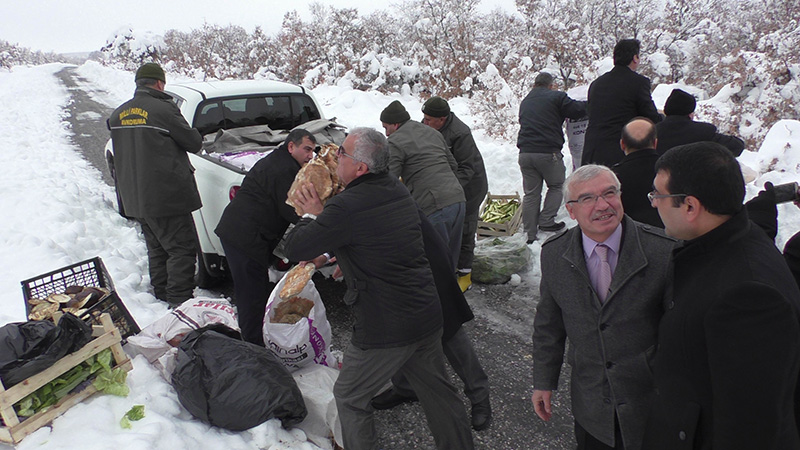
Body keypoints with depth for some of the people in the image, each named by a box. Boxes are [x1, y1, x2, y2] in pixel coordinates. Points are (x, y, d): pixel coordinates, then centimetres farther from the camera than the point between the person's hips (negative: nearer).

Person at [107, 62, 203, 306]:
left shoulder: (118, 114, 10)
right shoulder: (163, 109, -14)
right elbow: (194, 143, -7)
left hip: (135, 197, 8)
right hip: (167, 195, -8)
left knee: (156, 248, 20)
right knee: (182, 248, -1)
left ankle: (162, 295, 30)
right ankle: (180, 300, -1)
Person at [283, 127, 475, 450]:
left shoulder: (346, 207, -22)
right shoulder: (398, 190, 5)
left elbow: (295, 249, -14)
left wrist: (311, 215, 2)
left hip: (384, 329, -7)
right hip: (429, 317, 8)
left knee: (350, 398, 16)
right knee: (438, 392, 23)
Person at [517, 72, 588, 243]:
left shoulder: (525, 102, 21)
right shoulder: (556, 97, 1)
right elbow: (577, 110, -2)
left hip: (525, 152, 5)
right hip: (548, 152, -5)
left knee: (531, 193, 8)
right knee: (556, 186, 15)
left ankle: (530, 235, 8)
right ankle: (546, 221, 5)